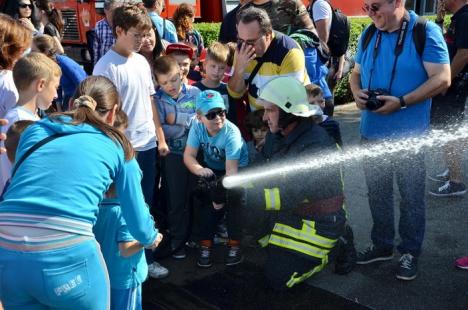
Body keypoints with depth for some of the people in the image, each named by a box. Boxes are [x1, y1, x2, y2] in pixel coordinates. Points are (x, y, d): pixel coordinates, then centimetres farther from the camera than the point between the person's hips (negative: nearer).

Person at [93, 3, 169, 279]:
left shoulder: (142, 62, 9)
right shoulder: (106, 67, -13)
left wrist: (161, 138, 14)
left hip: (148, 145, 7)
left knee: (146, 205, 15)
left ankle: (145, 257, 28)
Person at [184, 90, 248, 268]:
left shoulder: (231, 133, -30)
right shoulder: (197, 127, -17)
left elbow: (231, 170, -32)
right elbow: (188, 155, -21)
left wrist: (222, 195, -37)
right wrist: (199, 169, -42)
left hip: (238, 169, -3)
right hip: (212, 169, 3)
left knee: (233, 199, -23)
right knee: (204, 200, -15)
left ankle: (234, 245, -3)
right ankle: (205, 245, 0)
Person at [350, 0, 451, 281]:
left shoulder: (425, 31, -9)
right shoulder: (370, 35, 7)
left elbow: (442, 78, -15)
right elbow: (356, 73, 17)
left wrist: (401, 102, -23)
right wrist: (357, 92, -6)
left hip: (409, 136, -5)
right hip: (372, 134, 5)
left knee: (411, 198, 7)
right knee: (378, 194, 16)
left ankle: (410, 252, 23)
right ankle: (382, 245, 33)